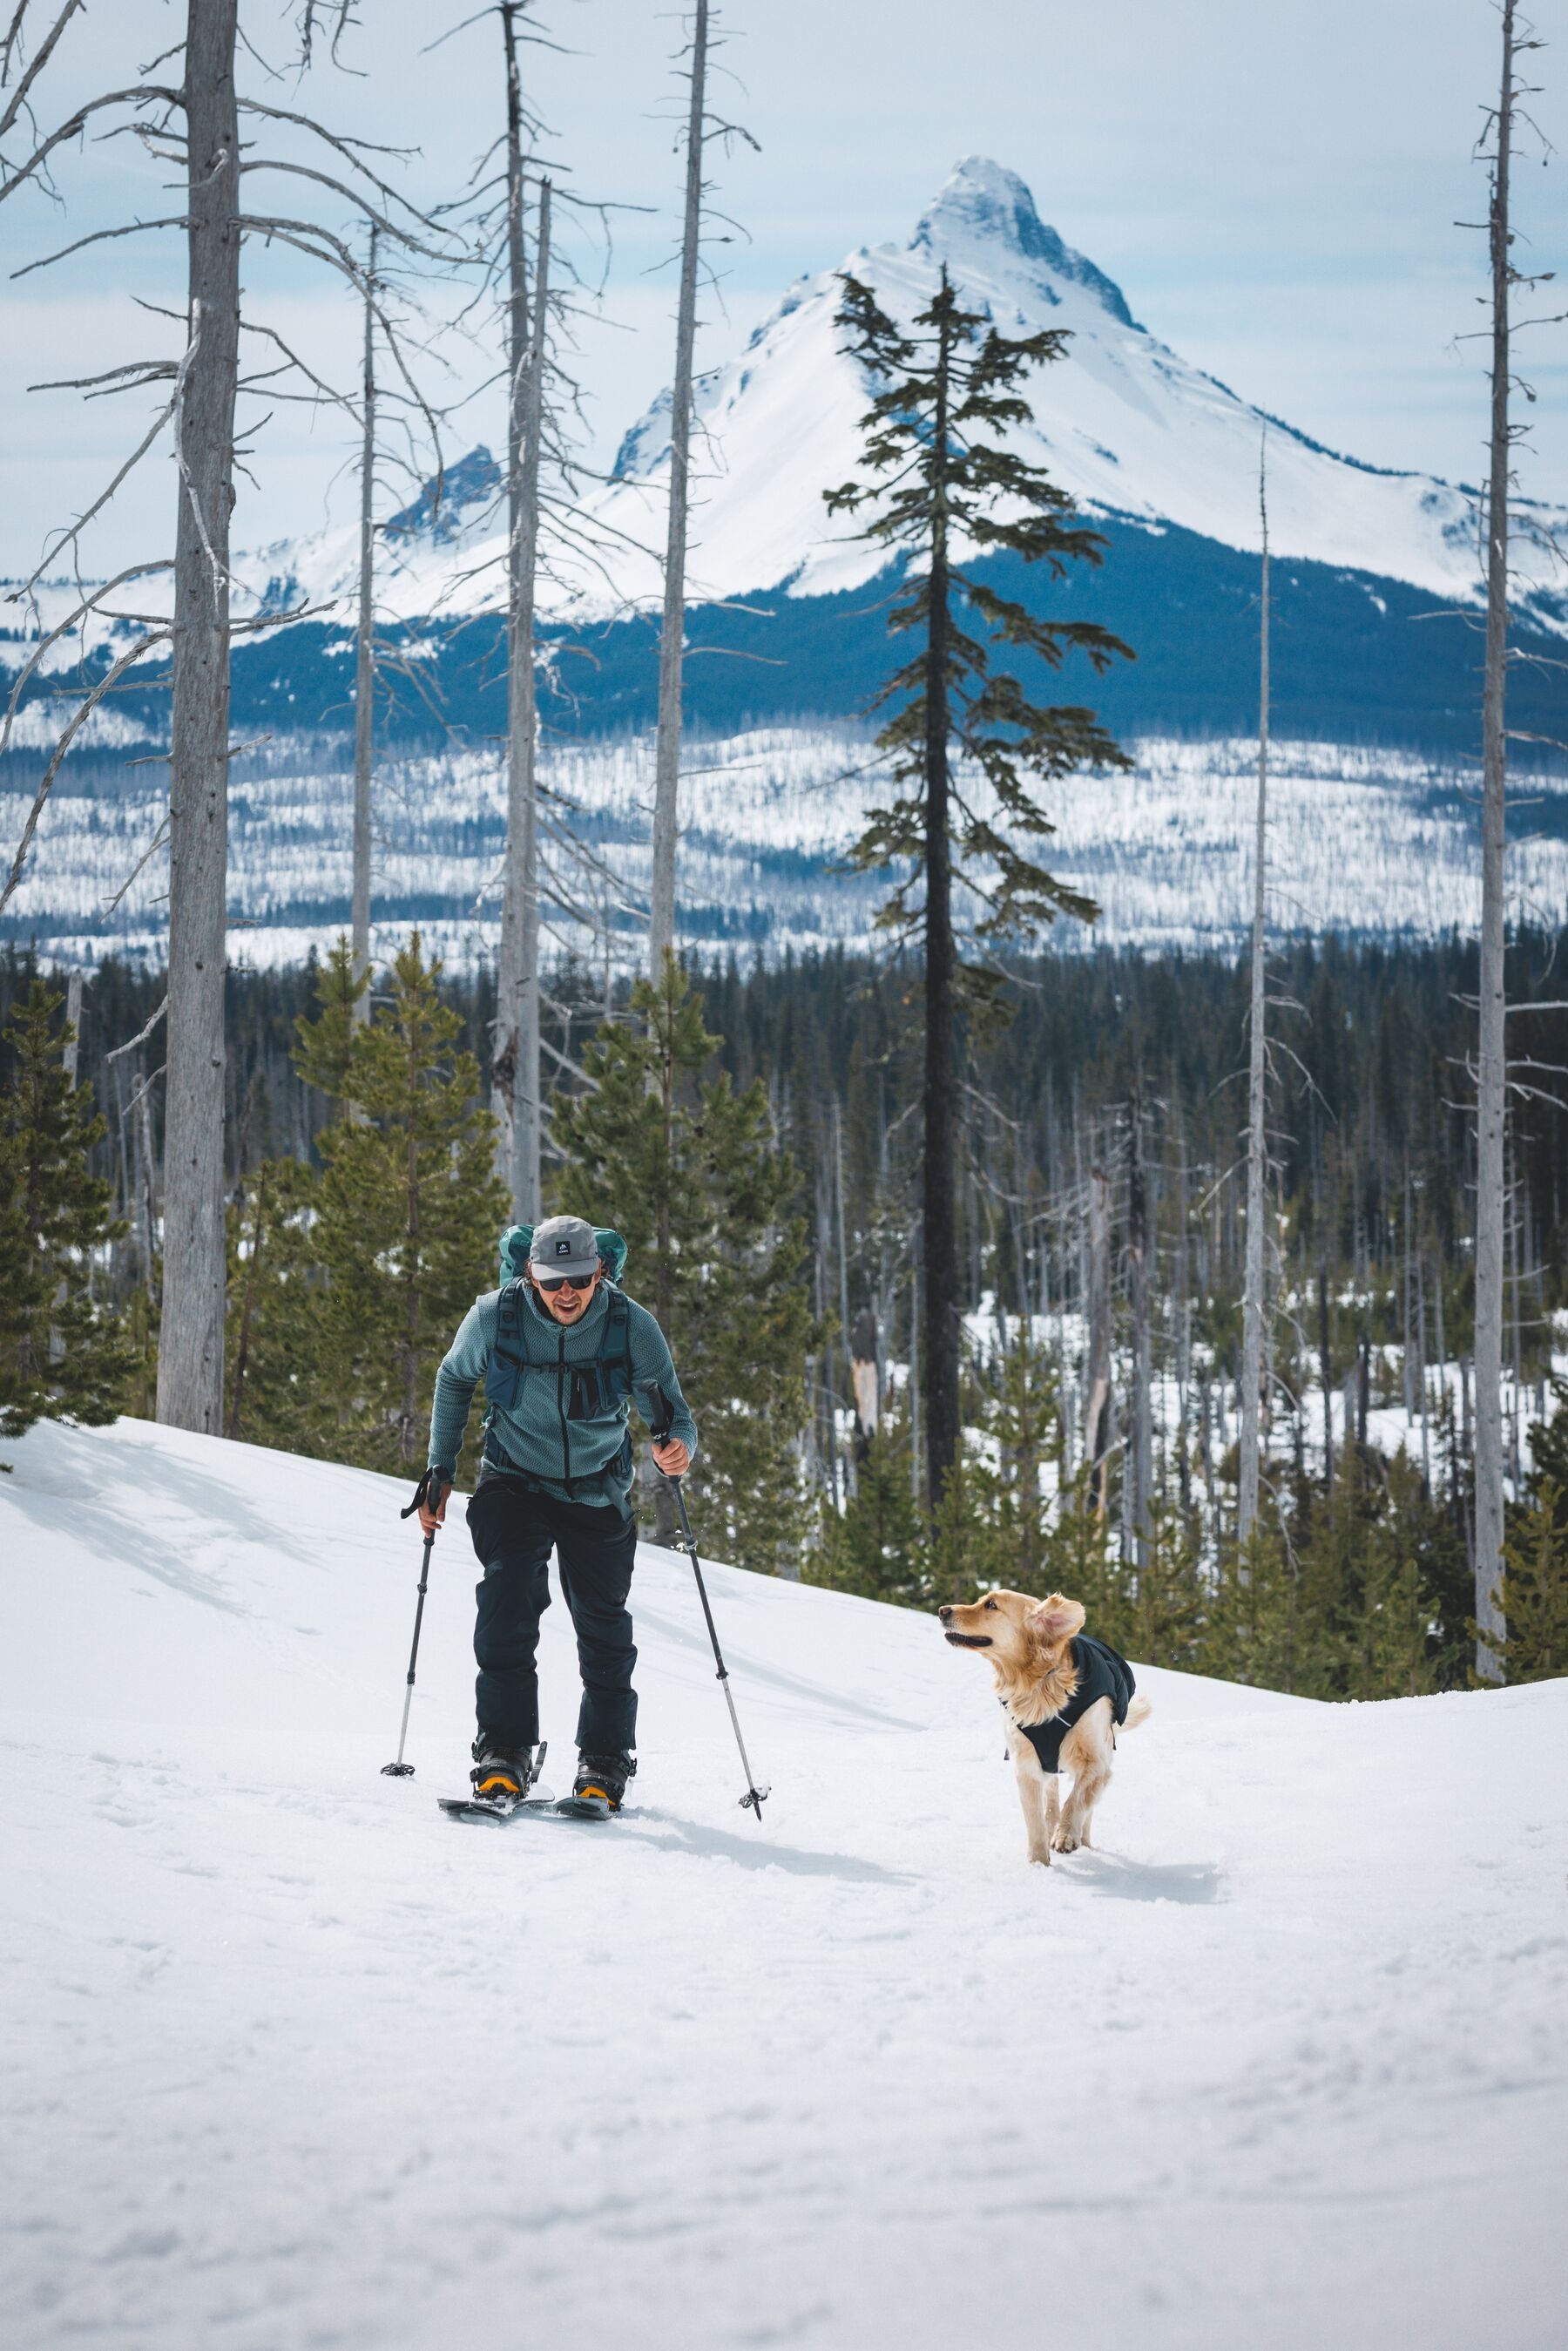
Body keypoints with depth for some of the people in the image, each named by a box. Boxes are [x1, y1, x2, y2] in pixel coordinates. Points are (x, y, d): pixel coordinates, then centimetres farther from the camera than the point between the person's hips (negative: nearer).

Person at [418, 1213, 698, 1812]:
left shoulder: (632, 1327, -17)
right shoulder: (494, 1318, -16)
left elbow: (671, 1416, -12)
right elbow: (454, 1380, 6)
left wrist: (677, 1445, -37)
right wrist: (441, 1468, 3)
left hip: (597, 1494, 1)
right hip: (515, 1485, -1)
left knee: (603, 1621, -1)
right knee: (507, 1595, -21)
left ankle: (604, 1762, 15)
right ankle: (504, 1751, -15)